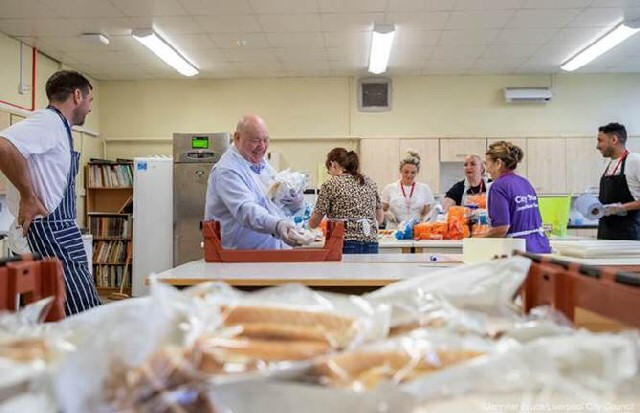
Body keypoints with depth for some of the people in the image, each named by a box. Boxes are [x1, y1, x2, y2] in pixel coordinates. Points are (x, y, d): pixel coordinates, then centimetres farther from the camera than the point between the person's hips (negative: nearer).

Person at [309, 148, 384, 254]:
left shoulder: (330, 184, -2)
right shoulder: (369, 182, 12)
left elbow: (313, 223, 2)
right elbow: (380, 217, 18)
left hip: (346, 245, -5)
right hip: (371, 245, 5)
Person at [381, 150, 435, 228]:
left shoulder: (425, 189, 11)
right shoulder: (389, 188, 8)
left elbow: (427, 214, 14)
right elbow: (381, 211, 12)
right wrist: (387, 214, -7)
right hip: (394, 230, 0)